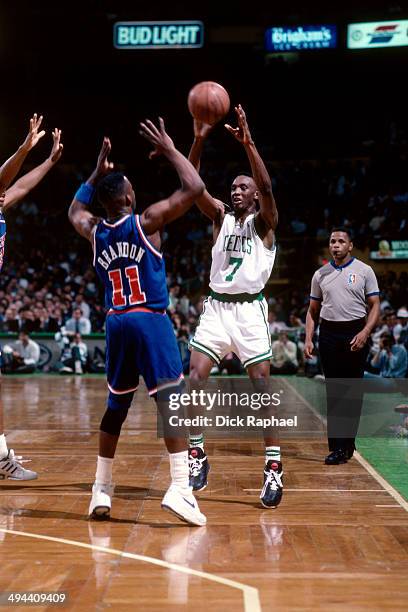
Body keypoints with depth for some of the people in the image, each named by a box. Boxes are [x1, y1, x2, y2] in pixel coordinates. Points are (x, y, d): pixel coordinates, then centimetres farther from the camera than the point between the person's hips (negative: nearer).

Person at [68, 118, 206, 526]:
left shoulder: (94, 232, 9)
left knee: (116, 406, 16)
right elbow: (195, 188, -4)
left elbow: (75, 209, 34)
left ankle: (101, 491, 18)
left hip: (116, 323, 6)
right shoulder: (146, 221, -5)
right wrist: (170, 151, 6)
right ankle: (180, 488, -17)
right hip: (150, 320, -6)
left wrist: (97, 172, 33)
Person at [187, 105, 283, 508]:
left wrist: (248, 144, -29)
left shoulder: (264, 222, 2)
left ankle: (273, 466, 0)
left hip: (249, 309, -3)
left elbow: (267, 188, -19)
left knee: (261, 385, -6)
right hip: (216, 306, 3)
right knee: (195, 379, -7)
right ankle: (196, 455, 6)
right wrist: (199, 140, -18)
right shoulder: (221, 216, 11)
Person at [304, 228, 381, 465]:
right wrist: (308, 340, 3)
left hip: (355, 334, -2)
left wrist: (365, 333, -15)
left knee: (353, 392, 0)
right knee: (333, 392, 1)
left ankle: (347, 443, 8)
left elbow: (375, 306, -1)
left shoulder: (364, 271, 2)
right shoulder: (320, 274, 11)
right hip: (329, 334, 2)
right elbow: (313, 311, 15)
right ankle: (338, 447, 4)